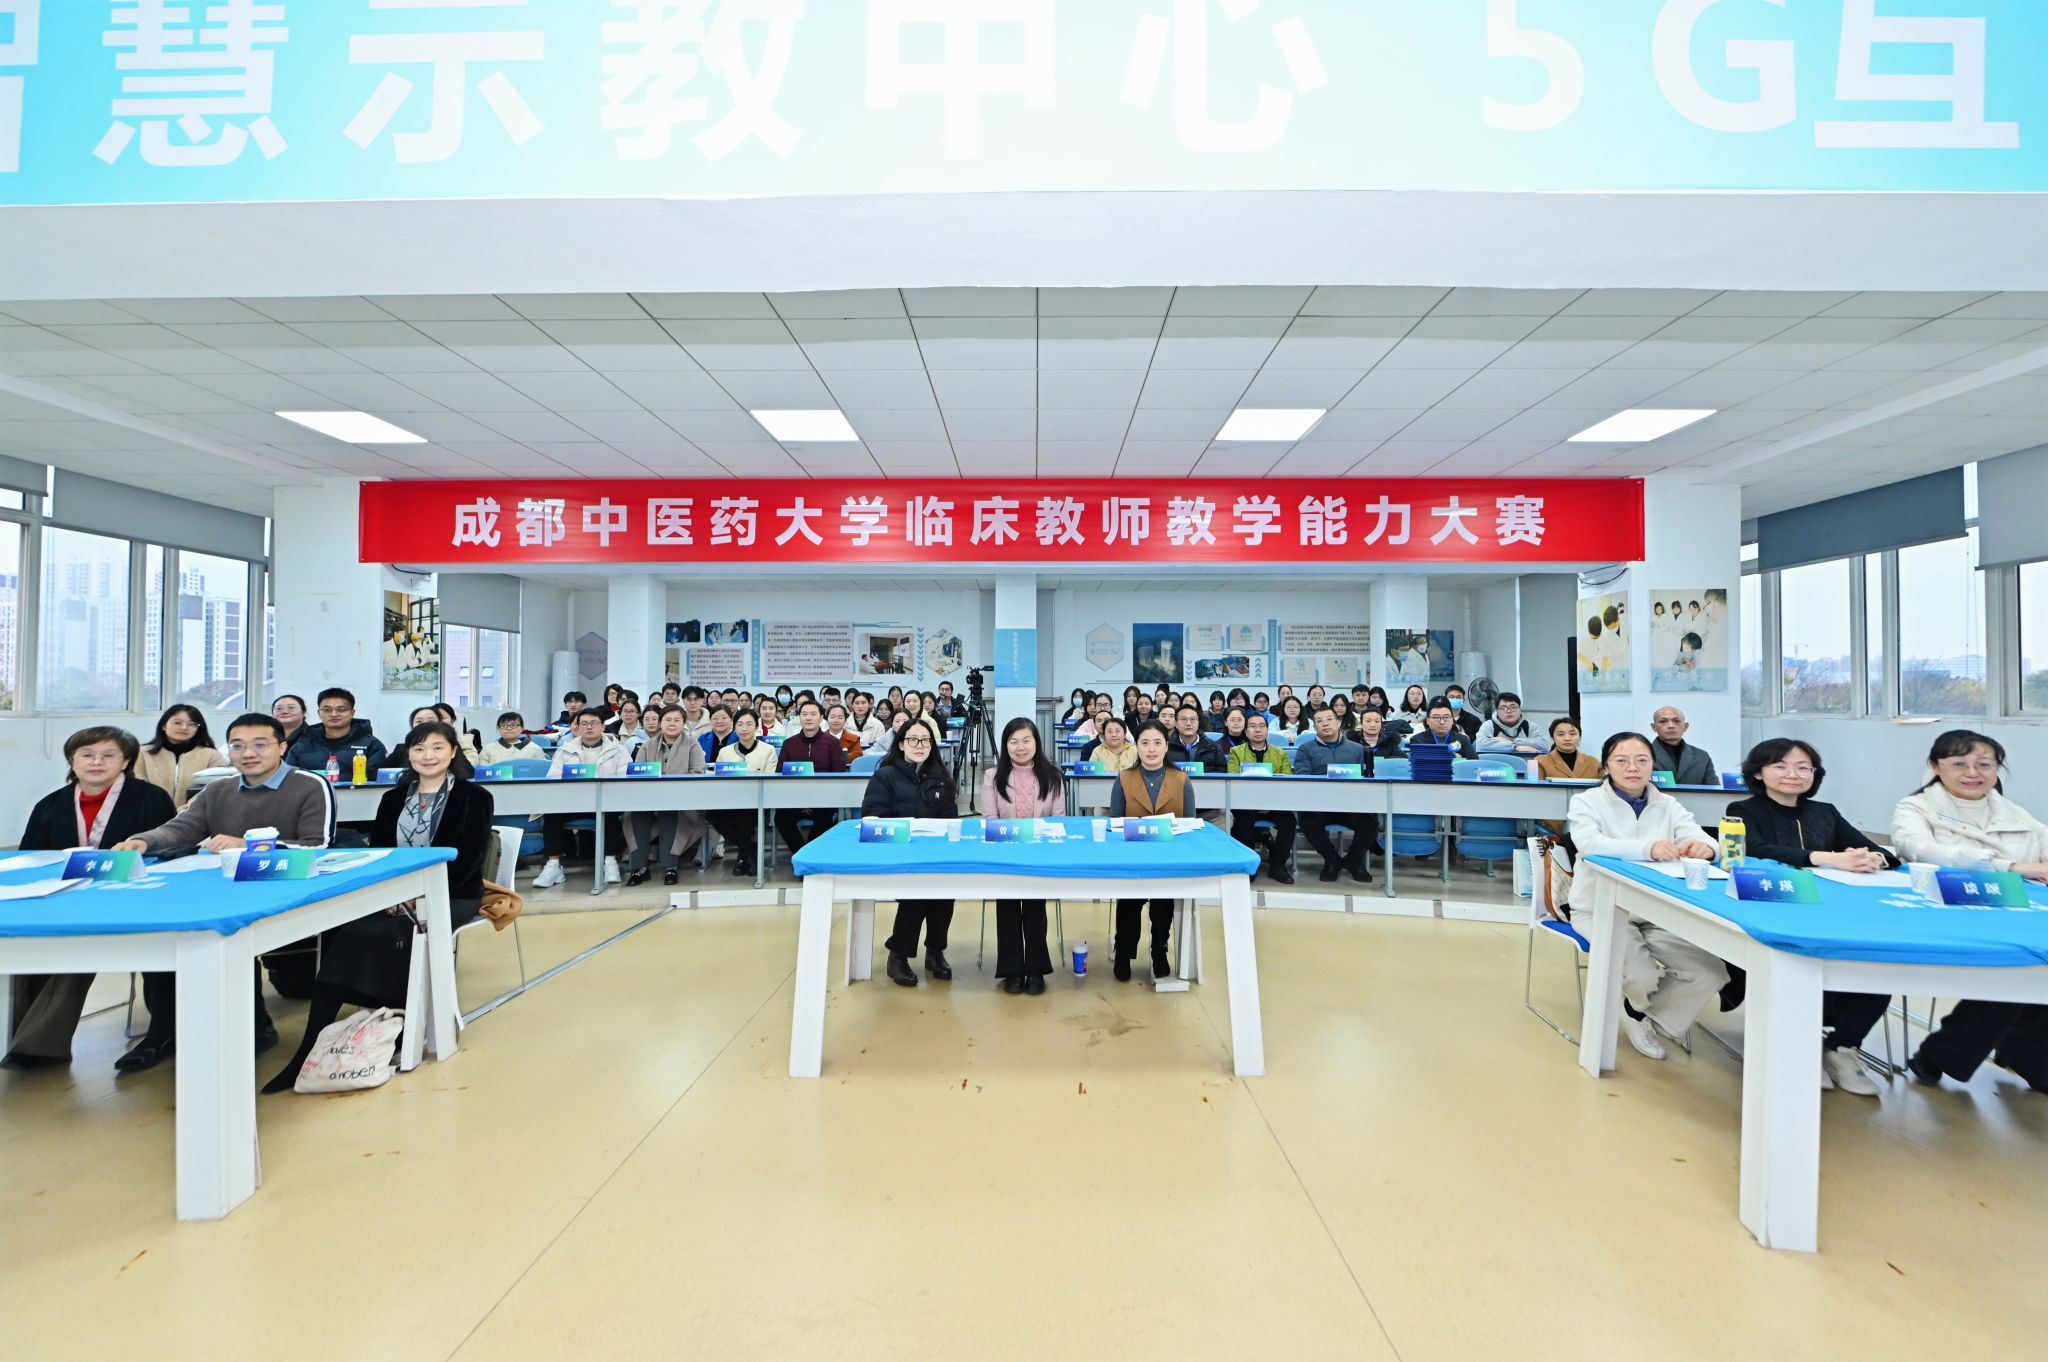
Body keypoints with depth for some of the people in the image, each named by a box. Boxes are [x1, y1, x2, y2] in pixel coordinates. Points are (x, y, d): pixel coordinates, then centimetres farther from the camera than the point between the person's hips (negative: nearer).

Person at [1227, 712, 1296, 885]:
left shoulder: (1281, 754, 15)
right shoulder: (1236, 752, 11)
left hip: (1274, 805, 2)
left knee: (1289, 820, -28)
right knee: (1242, 820, -33)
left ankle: (1277, 864, -9)